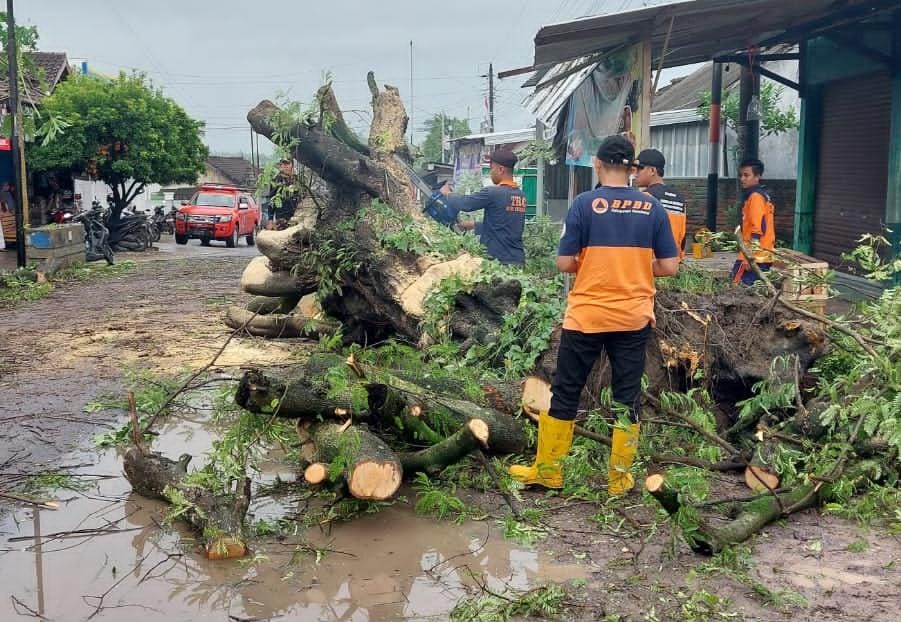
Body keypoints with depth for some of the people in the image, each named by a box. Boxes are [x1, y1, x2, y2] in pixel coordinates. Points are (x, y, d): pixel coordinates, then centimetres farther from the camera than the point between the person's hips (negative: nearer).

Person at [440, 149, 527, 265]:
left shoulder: (493, 193, -15)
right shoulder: (520, 195, 9)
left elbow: (463, 203, -7)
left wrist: (447, 194, 14)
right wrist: (473, 225, 28)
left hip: (499, 261, -7)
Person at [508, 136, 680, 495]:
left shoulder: (585, 203, -8)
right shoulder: (652, 207, 0)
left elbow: (564, 263, -8)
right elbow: (669, 267, 0)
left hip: (586, 317, -2)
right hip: (634, 318, 2)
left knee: (565, 394, 9)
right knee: (627, 398, 10)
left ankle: (548, 471, 18)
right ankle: (619, 478, 16)